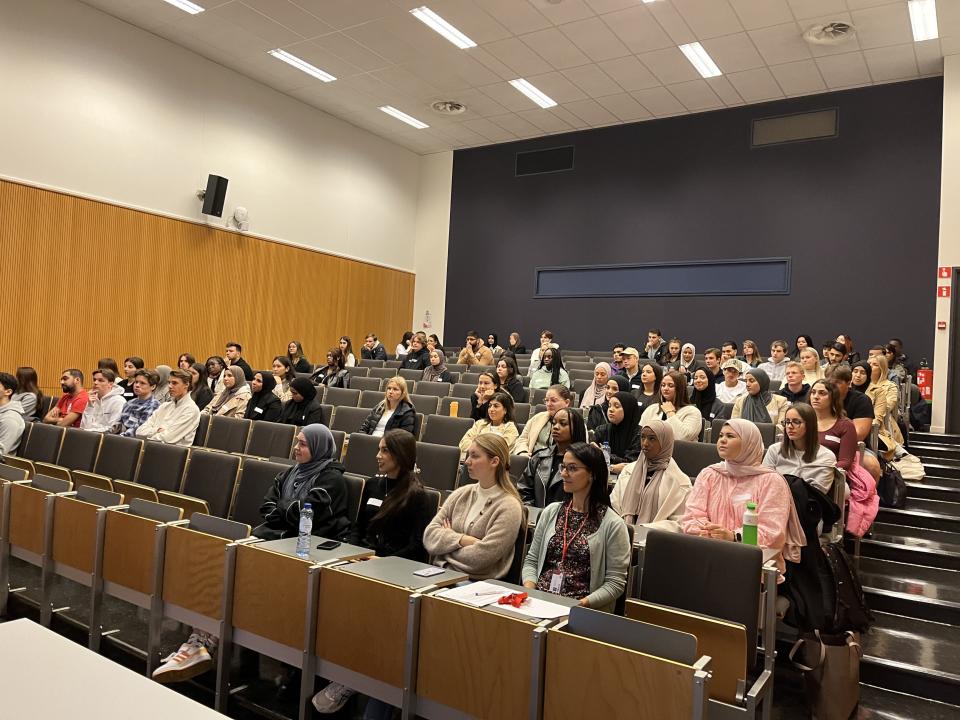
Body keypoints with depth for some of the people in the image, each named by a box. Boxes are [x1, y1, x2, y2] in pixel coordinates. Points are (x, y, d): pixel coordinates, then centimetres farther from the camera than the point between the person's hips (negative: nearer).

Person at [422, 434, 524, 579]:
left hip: (478, 582, -5)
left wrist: (447, 540, -1)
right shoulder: (461, 494, 12)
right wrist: (462, 540, -12)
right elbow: (429, 534, 4)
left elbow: (483, 556, -15)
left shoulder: (509, 507, -7)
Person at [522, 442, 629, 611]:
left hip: (582, 609, -4)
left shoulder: (612, 524, -2)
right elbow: (531, 560, 16)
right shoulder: (551, 512, 12)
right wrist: (529, 590, -3)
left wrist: (581, 604, -15)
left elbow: (615, 583, -3)